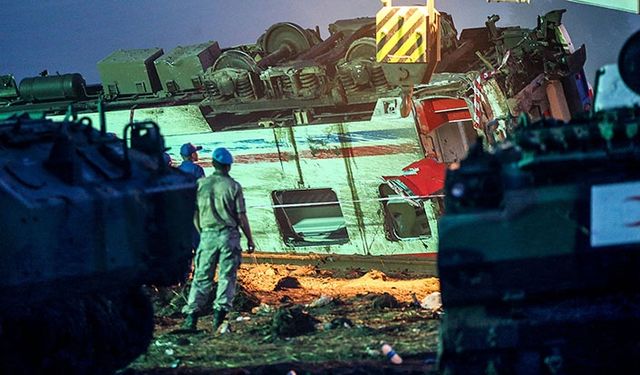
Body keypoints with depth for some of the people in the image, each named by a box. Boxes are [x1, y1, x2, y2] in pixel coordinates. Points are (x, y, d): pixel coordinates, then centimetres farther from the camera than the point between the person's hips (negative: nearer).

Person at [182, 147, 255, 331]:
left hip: (207, 234, 2)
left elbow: (194, 213, 7)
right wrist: (250, 239, 5)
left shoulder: (201, 184, 3)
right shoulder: (233, 186, -5)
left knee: (202, 276, 6)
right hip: (229, 234, -2)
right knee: (227, 276, 3)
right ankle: (220, 313, -6)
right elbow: (241, 216, -4)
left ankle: (191, 315, 0)